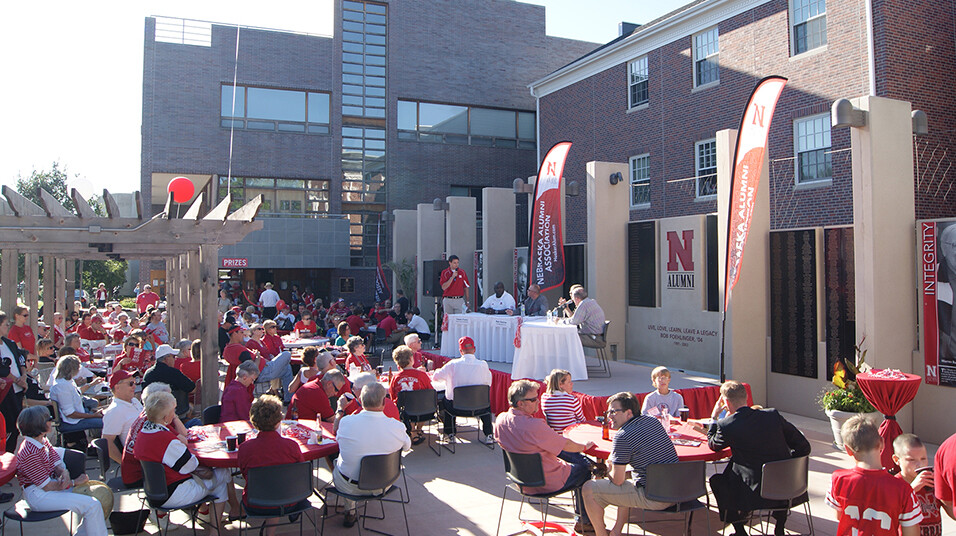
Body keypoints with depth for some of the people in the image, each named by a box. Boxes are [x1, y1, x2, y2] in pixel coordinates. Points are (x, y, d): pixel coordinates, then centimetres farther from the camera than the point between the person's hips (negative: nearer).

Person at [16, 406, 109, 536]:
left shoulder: (43, 442, 5)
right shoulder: (30, 454, -24)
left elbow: (58, 466, 3)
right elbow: (47, 486, -21)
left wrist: (64, 474, -20)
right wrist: (74, 482, -12)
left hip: (51, 484, 10)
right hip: (39, 496, -10)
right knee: (92, 505, -19)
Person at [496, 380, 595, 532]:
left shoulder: (500, 420, -10)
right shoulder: (534, 426, -34)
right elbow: (565, 445, -20)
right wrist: (585, 446, -2)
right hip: (547, 482, -8)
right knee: (584, 470, 18)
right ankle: (583, 521, 31)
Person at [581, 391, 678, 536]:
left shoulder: (622, 436, -17)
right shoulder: (654, 421, 7)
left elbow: (617, 480, -13)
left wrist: (608, 470, 9)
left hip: (652, 499, -9)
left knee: (589, 489, -2)